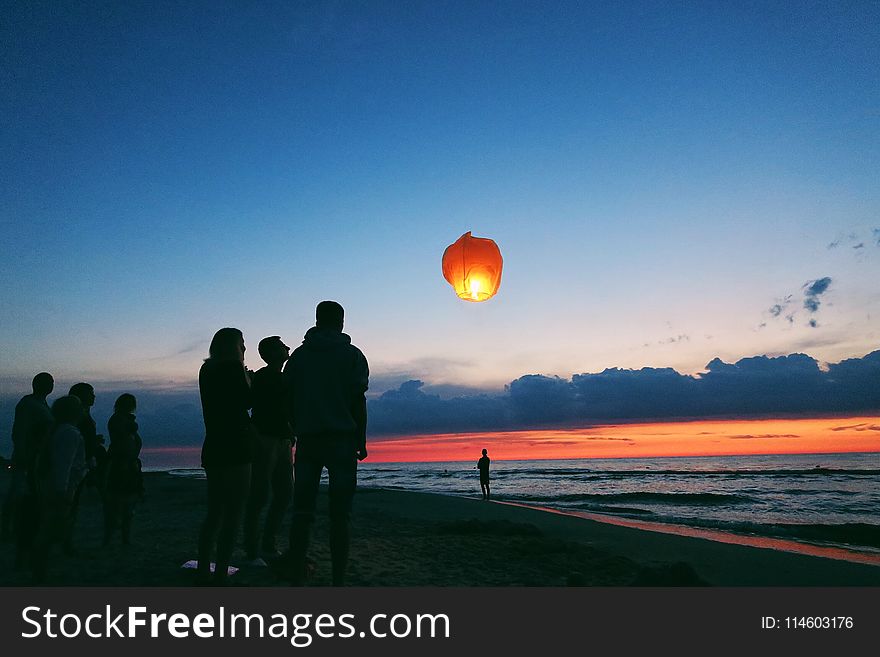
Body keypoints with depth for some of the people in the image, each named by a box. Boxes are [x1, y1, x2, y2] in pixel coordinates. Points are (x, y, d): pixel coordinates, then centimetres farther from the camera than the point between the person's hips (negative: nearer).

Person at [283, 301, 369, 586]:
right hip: (341, 440, -3)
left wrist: (293, 433, 14)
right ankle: (338, 579, 1)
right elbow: (358, 400, -3)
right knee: (339, 514, 0)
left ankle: (297, 578, 5)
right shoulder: (352, 355, 3)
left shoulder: (299, 355, 12)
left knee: (302, 511, 5)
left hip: (307, 440, 3)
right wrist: (361, 441, 1)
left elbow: (287, 398, 9)